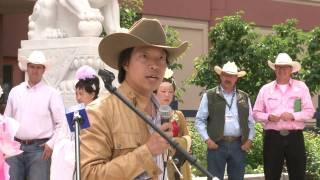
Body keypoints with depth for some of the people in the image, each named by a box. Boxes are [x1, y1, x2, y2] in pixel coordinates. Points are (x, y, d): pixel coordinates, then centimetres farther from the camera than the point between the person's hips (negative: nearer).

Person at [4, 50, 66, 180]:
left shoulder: (51, 94, 1)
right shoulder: (15, 92, 12)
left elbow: (62, 123, -1)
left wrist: (51, 144, -8)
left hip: (39, 148, -3)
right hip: (15, 146, 3)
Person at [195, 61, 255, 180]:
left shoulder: (244, 97, 12)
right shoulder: (209, 96, 2)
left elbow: (251, 121, 15)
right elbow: (199, 120, 2)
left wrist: (249, 139, 4)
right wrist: (207, 139, -7)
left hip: (239, 145, 3)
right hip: (217, 144, -3)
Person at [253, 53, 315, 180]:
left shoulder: (301, 87, 4)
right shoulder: (265, 89, 7)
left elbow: (309, 111, 0)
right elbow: (256, 113, 8)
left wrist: (293, 116, -16)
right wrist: (268, 117, -11)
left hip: (295, 137, -1)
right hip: (272, 137, 1)